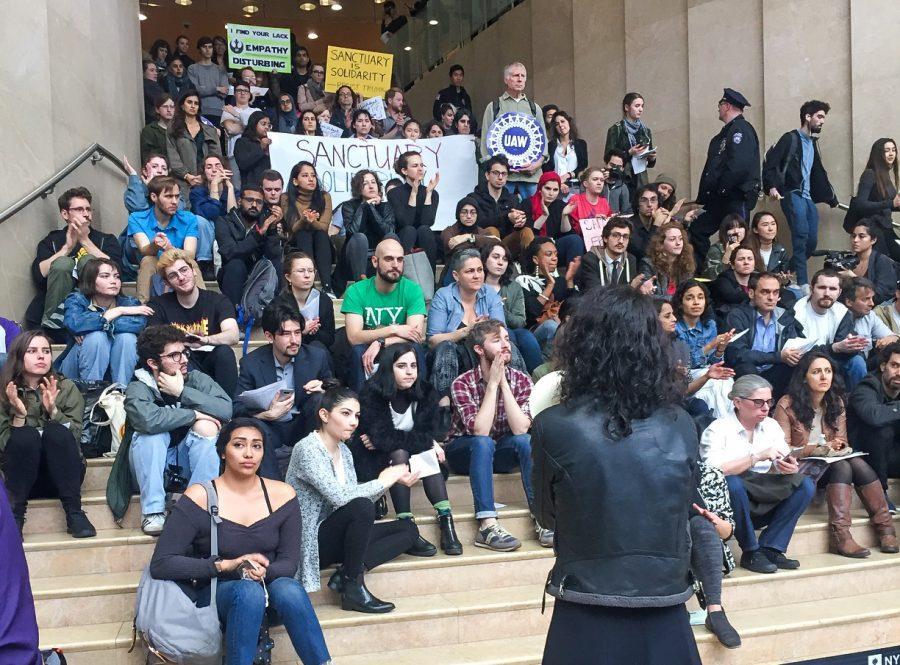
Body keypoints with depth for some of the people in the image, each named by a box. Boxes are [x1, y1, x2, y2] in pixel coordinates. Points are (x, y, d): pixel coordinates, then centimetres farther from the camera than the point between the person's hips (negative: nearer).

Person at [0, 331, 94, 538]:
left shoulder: (67, 388, 1)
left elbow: (73, 436, -9)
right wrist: (19, 414, -22)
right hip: (21, 477, 0)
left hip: (61, 476, 1)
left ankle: (74, 512, -29)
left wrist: (53, 410, -22)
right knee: (26, 435, -29)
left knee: (56, 431, -29)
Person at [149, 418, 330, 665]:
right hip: (216, 594, -2)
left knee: (289, 589, -33)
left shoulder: (282, 495, 0)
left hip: (270, 595, 2)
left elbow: (289, 563, -1)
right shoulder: (199, 497, -9)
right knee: (249, 591, -36)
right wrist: (226, 565, -22)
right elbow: (160, 565, -13)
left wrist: (263, 571, -24)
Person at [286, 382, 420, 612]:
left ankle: (346, 573, -13)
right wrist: (382, 481, -16)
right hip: (311, 540, -9)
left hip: (336, 536, 9)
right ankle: (353, 588, -17)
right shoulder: (307, 449, -16)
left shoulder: (344, 451, 11)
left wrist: (393, 479, -6)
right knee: (361, 507, -33)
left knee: (408, 528, 2)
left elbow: (355, 495, 4)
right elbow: (339, 496, -27)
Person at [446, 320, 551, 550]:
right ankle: (487, 526, -40)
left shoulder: (521, 380, -9)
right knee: (483, 443, -35)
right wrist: (493, 383, -30)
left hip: (499, 454, 3)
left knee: (525, 440, -27)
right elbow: (480, 431, -31)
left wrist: (504, 383, -27)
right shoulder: (462, 383, -18)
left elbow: (520, 429, -24)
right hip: (464, 453, -3)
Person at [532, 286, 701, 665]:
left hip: (587, 619, -2)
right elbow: (686, 508, 9)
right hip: (665, 618, 2)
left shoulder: (554, 427, -15)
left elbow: (547, 516, 1)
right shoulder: (681, 426, -7)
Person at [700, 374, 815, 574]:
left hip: (763, 504, 6)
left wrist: (790, 467, -21)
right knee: (732, 483, -36)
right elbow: (714, 471, -25)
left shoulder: (771, 426, 10)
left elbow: (781, 466, 3)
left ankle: (770, 549, -16)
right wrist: (758, 457, -26)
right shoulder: (717, 430, -9)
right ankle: (750, 552, -19)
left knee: (805, 484, -14)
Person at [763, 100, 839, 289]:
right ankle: (802, 283, -23)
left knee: (812, 241, 2)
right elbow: (770, 162, -11)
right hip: (792, 194, -8)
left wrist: (831, 197, 34)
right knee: (801, 235, -22)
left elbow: (818, 173, 31)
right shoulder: (791, 138, -2)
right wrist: (771, 186, -26)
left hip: (808, 197, 8)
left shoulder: (813, 142, 22)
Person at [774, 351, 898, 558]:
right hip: (798, 469, -5)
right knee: (841, 466, -30)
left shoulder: (836, 402, 8)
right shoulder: (787, 405, -10)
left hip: (828, 465, 5)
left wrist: (838, 447, -14)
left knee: (857, 463, -25)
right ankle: (840, 536, -36)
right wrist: (819, 449, -21)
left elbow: (842, 442, 11)